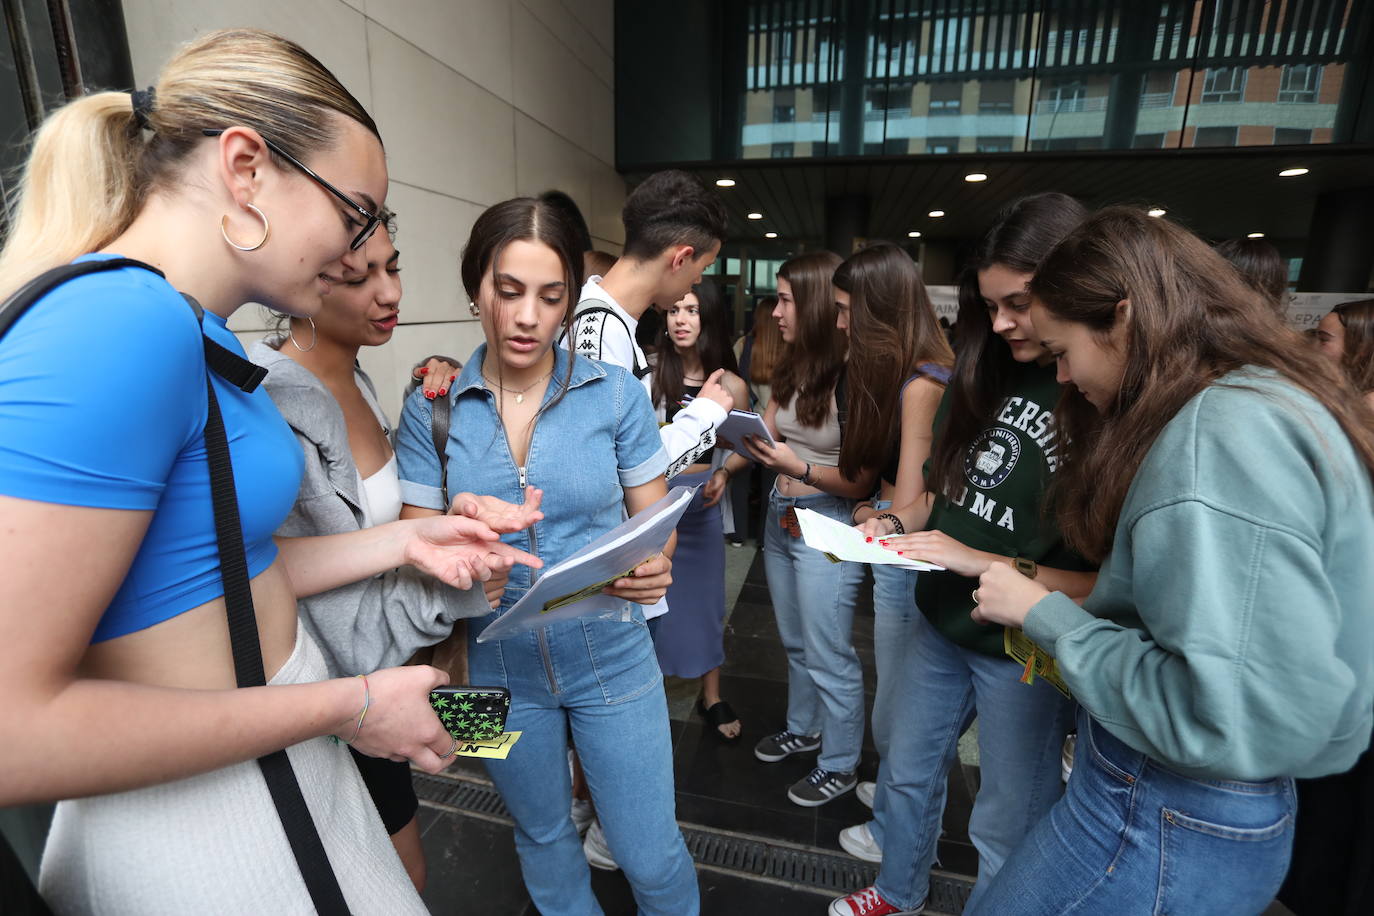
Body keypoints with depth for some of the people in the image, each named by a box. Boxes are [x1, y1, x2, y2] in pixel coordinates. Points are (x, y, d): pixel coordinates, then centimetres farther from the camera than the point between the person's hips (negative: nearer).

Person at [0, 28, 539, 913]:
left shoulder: (199, 336, 4)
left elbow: (212, 564, 8)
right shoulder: (124, 321, -25)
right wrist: (349, 707, -20)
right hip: (195, 819, -8)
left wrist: (402, 540, 4)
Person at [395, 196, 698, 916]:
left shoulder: (616, 393, -9)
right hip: (497, 666, 2)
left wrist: (652, 569, -24)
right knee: (543, 836, 27)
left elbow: (655, 523, -2)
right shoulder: (433, 409, -7)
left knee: (651, 856, 12)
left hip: (609, 657, -1)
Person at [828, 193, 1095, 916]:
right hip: (939, 626, 7)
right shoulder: (985, 379, 1)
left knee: (1007, 829, 17)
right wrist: (895, 524, -7)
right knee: (907, 773, 25)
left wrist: (983, 561, -25)